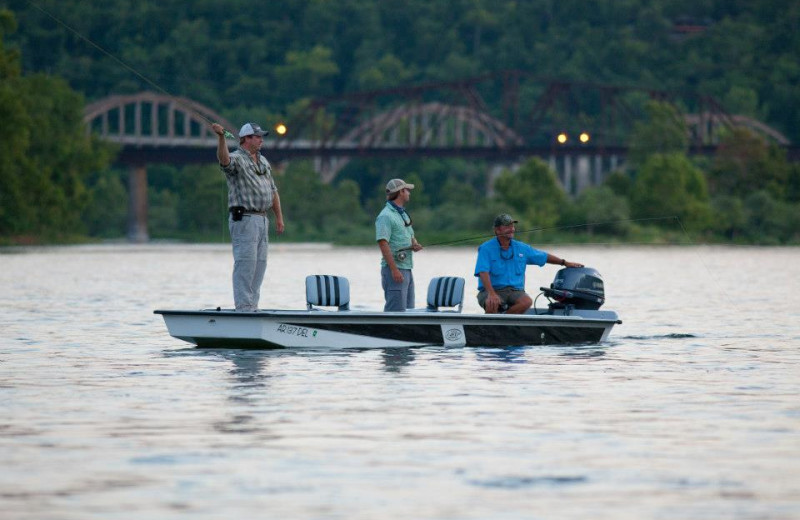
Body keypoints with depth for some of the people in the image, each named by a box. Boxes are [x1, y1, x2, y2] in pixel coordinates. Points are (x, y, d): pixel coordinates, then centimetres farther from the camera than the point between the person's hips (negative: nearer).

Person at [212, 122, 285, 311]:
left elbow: (272, 190, 24)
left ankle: (252, 305, 15)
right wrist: (221, 137, -49)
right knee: (245, 263, -11)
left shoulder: (263, 162, 19)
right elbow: (224, 159, -31)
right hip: (244, 219, -8)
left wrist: (279, 216, 18)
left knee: (260, 263, 9)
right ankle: (243, 306, -11)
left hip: (262, 219, 8)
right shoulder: (237, 159, -6)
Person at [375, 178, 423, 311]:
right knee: (396, 310, -13)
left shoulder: (403, 214, 19)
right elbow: (383, 243, -19)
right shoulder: (385, 216, -12)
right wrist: (394, 270, -25)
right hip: (395, 270, -10)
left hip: (407, 269, 10)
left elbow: (411, 236, 28)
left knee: (408, 309, 11)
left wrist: (415, 245, 2)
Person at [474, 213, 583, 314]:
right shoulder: (486, 248, -3)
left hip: (515, 290, 4)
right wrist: (491, 294, -30)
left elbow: (544, 257, 26)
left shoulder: (522, 248, 13)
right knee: (492, 303, -39)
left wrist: (565, 263, 23)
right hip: (493, 289, -4)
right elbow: (483, 273, -16)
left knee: (527, 302, -31)